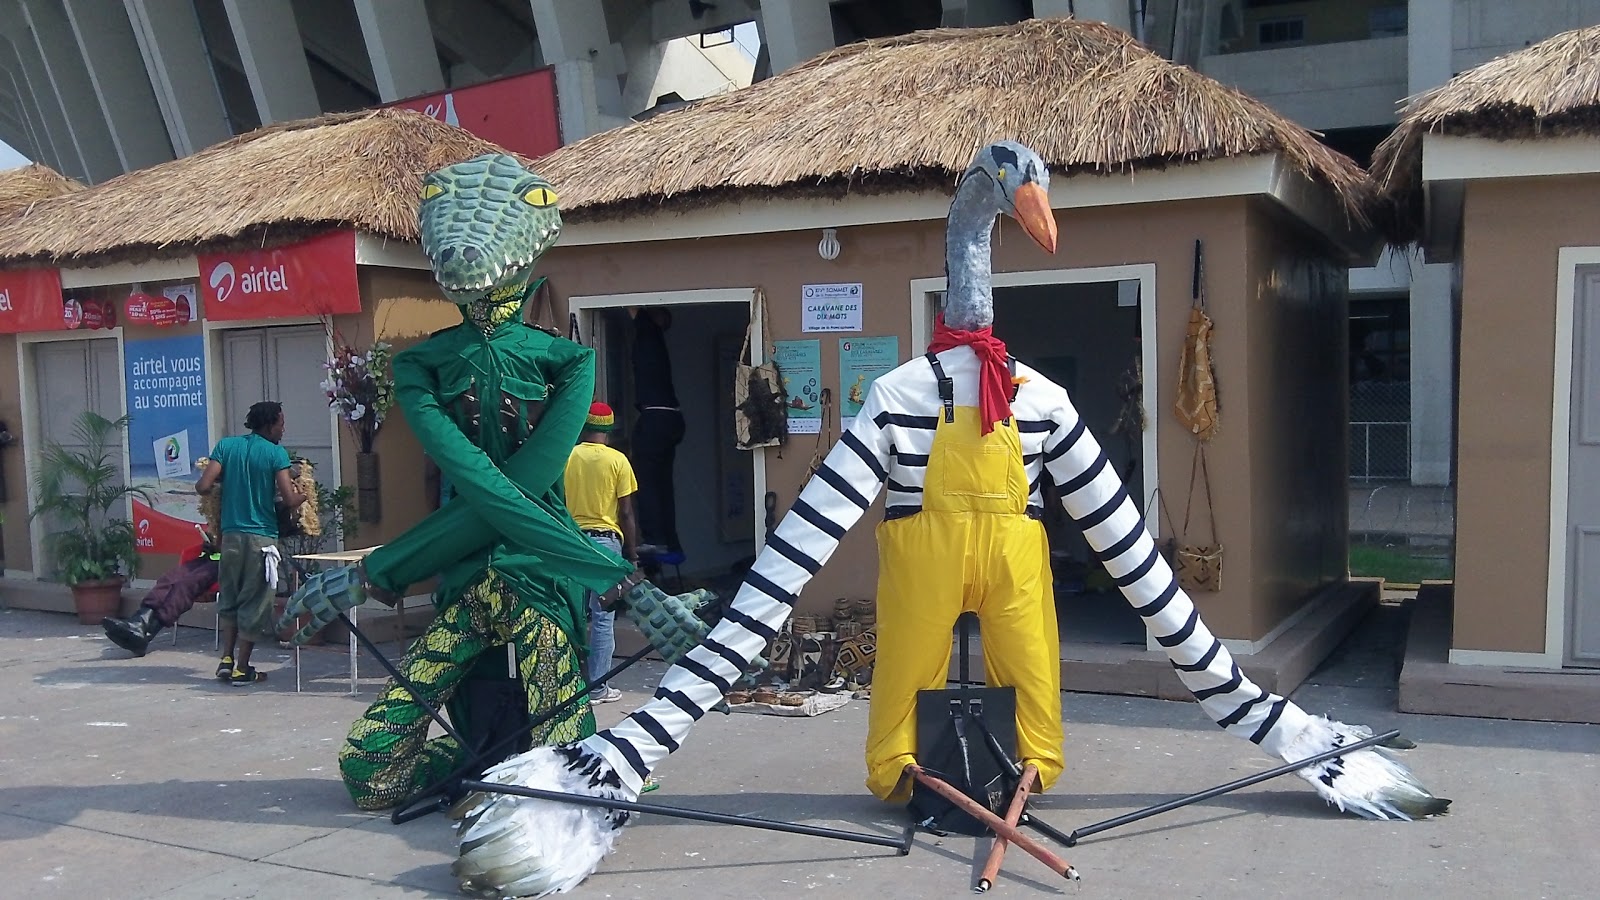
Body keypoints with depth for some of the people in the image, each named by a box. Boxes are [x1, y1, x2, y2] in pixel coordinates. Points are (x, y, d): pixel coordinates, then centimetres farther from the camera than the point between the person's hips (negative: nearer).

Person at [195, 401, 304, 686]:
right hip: (262, 536, -4)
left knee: (230, 598, 19)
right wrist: (303, 495, 9)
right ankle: (242, 668, 9)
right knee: (254, 603, 5)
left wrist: (224, 486, 16)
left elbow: (203, 486, -6)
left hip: (231, 534, 4)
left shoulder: (227, 445, 3)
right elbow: (289, 500, -12)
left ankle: (226, 659, 14)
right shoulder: (277, 453, -7)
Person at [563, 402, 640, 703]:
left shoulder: (566, 458, 1)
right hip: (606, 540, -2)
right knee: (603, 617, 2)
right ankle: (597, 686, 5)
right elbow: (626, 513, -4)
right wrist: (632, 552, 4)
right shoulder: (617, 460, -4)